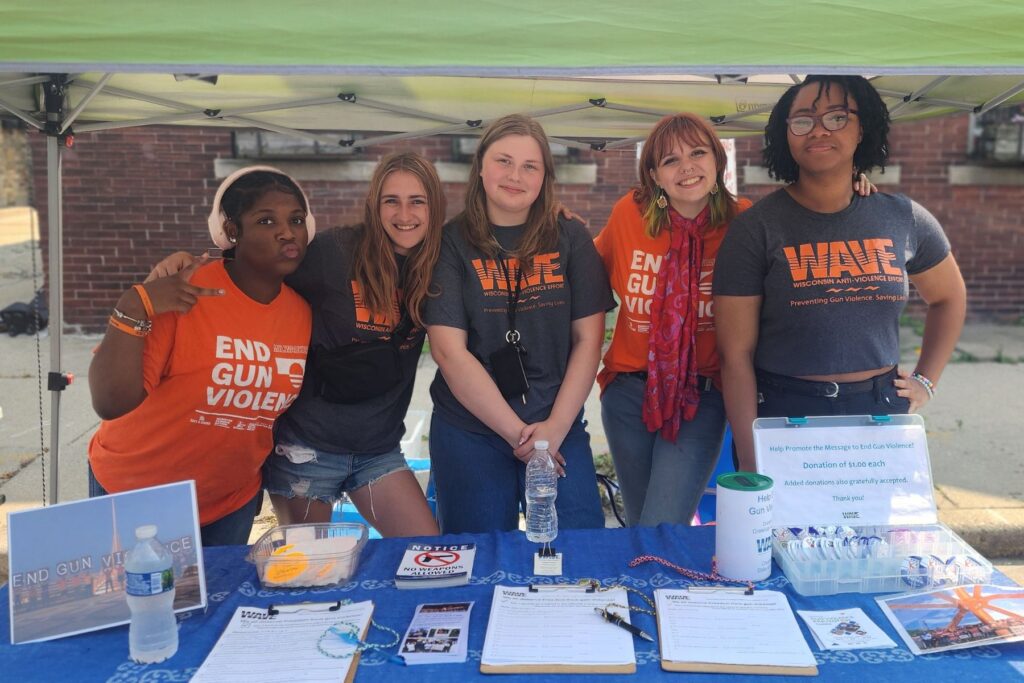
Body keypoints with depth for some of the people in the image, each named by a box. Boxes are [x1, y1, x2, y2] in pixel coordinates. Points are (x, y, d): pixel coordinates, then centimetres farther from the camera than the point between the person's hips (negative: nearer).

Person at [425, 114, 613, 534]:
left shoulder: (571, 240, 3)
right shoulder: (452, 244, -3)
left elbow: (588, 339, 1)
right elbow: (449, 351, -9)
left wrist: (555, 428, -8)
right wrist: (517, 433, -11)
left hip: (560, 426, 1)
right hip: (469, 432, -1)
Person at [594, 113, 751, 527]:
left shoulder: (742, 222, -9)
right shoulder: (629, 214, -4)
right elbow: (599, 267, 14)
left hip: (702, 396, -2)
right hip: (629, 389, 3)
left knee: (663, 531, -9)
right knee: (639, 523, 19)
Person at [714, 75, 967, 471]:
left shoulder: (903, 219, 2)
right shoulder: (755, 228, -10)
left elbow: (949, 297, 21)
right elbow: (736, 353, -12)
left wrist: (926, 380, 10)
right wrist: (749, 461, -15)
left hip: (881, 411, 4)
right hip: (783, 412, -3)